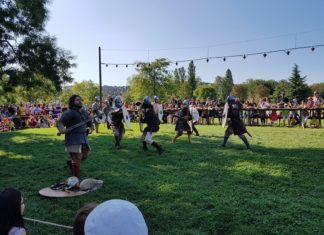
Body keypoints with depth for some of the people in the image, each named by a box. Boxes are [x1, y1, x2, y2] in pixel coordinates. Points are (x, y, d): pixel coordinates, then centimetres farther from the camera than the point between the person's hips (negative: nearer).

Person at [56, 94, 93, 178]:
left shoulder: (84, 112, 10)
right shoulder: (69, 113, -13)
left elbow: (89, 121, 26)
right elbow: (59, 123, -20)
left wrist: (91, 127, 7)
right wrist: (62, 130, -39)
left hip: (83, 137, 8)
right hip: (73, 139, -8)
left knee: (85, 155, 17)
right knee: (77, 160, -6)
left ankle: (71, 162, 45)